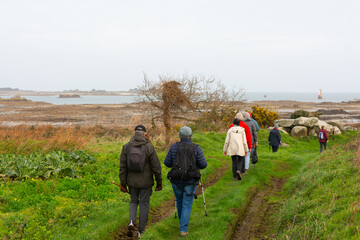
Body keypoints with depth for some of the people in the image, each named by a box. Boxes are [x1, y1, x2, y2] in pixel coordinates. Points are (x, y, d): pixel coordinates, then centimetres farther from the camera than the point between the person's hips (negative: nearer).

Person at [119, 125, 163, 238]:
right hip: (146, 182, -2)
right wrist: (159, 182, 3)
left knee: (133, 202, 22)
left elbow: (122, 167, -2)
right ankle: (141, 231, 16)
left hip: (132, 181, 2)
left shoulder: (126, 147, -4)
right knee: (144, 204, 11)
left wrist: (123, 184, 5)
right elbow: (156, 167, -8)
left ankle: (131, 221, -2)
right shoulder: (149, 147, -11)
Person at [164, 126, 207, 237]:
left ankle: (182, 221, 43)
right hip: (190, 181, -2)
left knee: (179, 201, 24)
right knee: (187, 205, 6)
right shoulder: (196, 148, -8)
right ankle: (183, 229, 2)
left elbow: (167, 163, -2)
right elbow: (203, 164, -7)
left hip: (176, 180, 2)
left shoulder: (174, 147, -5)